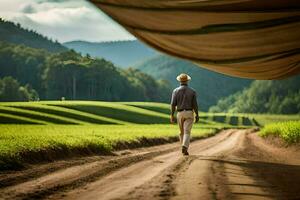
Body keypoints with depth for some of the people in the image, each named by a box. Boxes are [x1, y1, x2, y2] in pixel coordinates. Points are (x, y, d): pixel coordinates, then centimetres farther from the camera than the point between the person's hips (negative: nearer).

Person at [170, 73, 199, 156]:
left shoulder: (176, 91, -2)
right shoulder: (192, 91, -3)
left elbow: (173, 104, -7)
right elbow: (195, 104, -5)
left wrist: (172, 116, -3)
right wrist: (197, 115, 5)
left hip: (180, 114, 2)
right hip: (189, 113, -2)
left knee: (182, 132, 18)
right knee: (187, 132, -8)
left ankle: (184, 148, 25)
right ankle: (184, 147, -27)